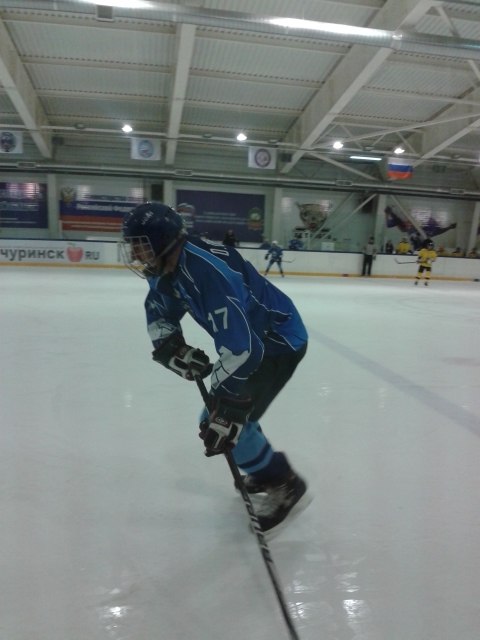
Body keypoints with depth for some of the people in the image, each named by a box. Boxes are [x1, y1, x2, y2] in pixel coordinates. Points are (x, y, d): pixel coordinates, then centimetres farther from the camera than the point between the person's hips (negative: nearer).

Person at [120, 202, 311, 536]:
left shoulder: (207, 270, -34)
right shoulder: (166, 269, -5)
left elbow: (239, 346, -38)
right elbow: (159, 314, 9)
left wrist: (228, 409, -36)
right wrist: (173, 348, -10)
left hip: (280, 339, -9)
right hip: (250, 337, 9)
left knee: (233, 423, -13)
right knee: (214, 418, 13)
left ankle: (288, 486, 8)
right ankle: (267, 471, 33)